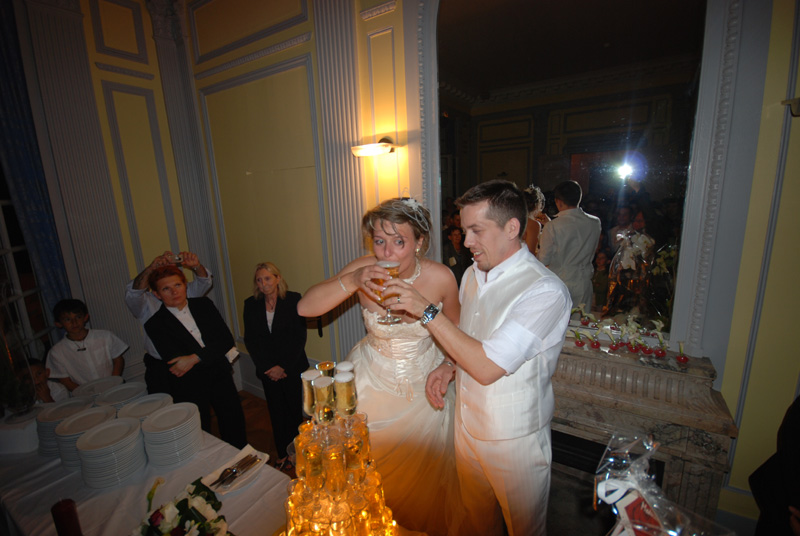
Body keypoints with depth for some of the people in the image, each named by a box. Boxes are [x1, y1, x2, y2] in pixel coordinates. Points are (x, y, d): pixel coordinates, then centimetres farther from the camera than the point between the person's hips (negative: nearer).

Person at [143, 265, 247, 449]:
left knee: (235, 430, 13)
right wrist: (214, 353, -12)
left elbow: (226, 339, -6)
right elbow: (174, 362, -14)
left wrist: (195, 358, -17)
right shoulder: (155, 324, -7)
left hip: (220, 377, 3)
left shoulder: (204, 305, 1)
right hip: (189, 389, -3)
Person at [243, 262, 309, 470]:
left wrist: (284, 366, -12)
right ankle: (282, 454, 28)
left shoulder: (293, 300, -7)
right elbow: (250, 340, 1)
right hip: (267, 370, 2)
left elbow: (299, 336, -9)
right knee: (276, 411, 11)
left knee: (294, 408, 7)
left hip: (292, 367, -2)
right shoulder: (251, 304, 2)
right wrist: (267, 367, -7)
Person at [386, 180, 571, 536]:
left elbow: (487, 368, -32)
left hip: (514, 438, -6)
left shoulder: (545, 290, -27)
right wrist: (449, 365, -7)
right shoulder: (473, 275, -2)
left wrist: (427, 310, -29)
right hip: (467, 423, 6)